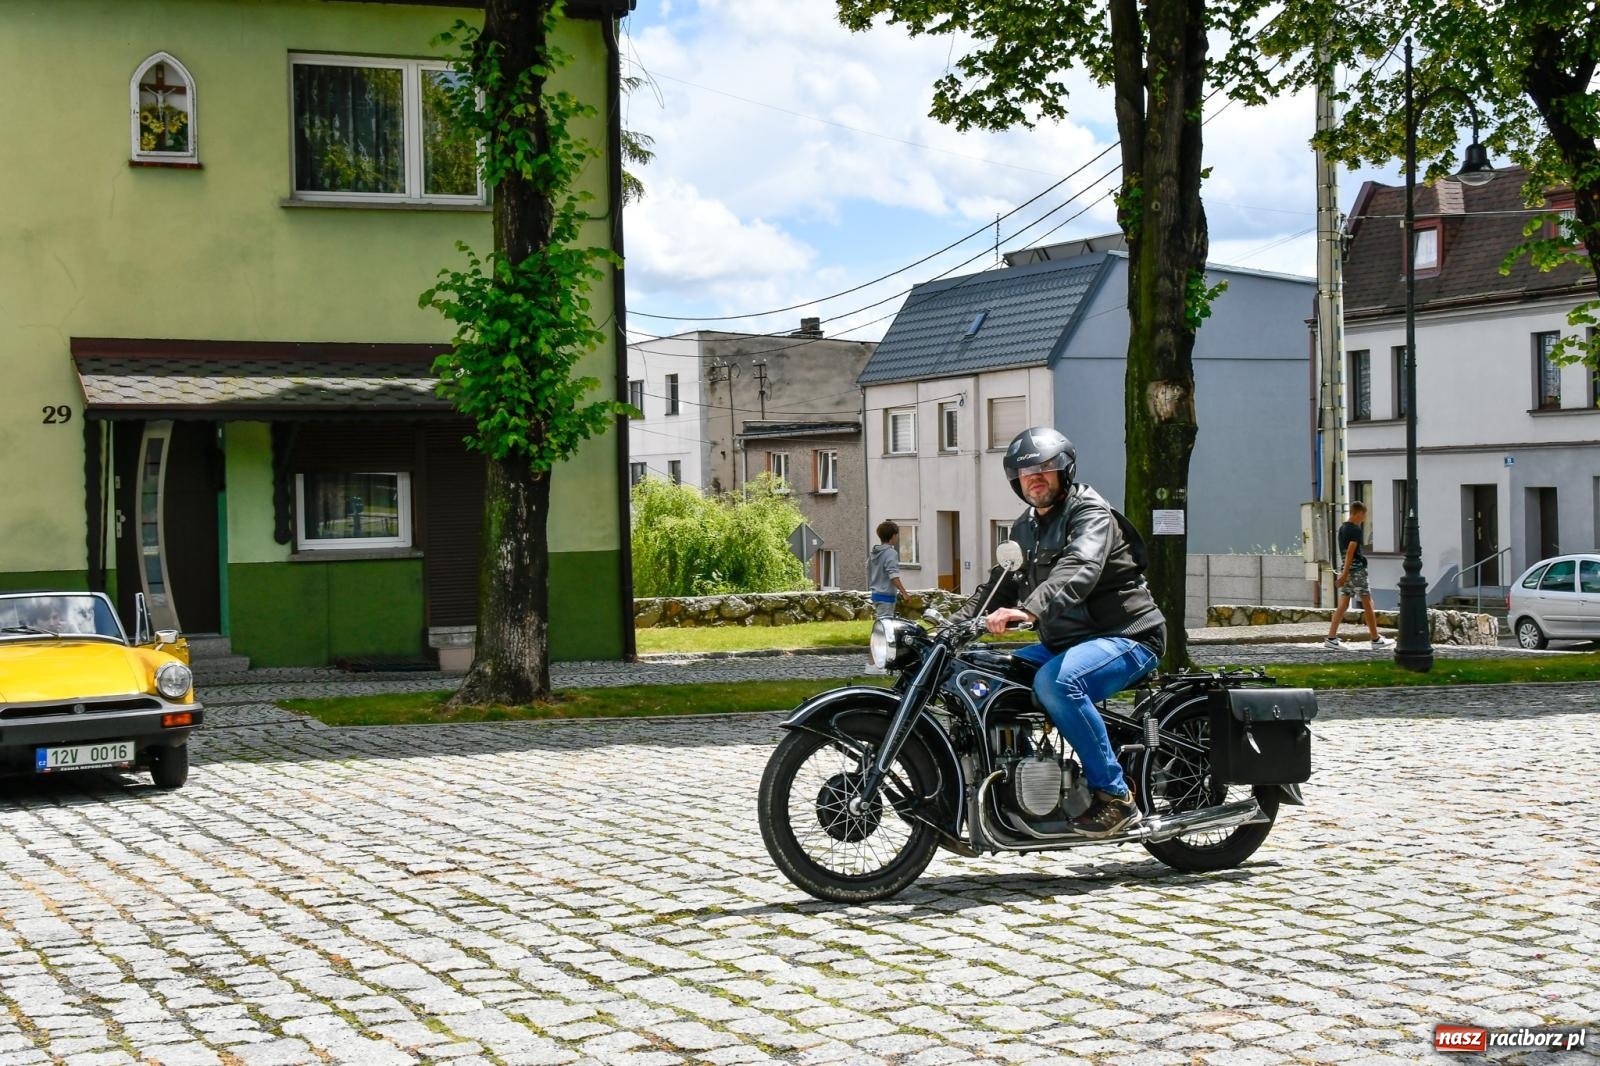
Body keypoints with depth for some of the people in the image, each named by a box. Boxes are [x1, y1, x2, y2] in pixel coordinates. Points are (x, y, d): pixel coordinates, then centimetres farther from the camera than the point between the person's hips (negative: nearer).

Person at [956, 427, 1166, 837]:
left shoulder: (1091, 513, -13)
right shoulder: (1024, 528, 16)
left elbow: (1078, 571, -33)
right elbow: (1004, 581, 18)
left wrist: (1028, 610, -49)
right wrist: (957, 622, 0)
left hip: (1127, 637, -9)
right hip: (1063, 642, 9)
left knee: (1055, 682, -35)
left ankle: (1115, 796, -29)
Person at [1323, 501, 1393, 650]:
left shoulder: (1342, 528, 13)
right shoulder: (1356, 530, -14)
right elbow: (1350, 552, -20)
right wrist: (1345, 574, -23)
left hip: (1346, 570, 8)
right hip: (1356, 570, -8)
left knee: (1343, 605, 6)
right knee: (1368, 605, 2)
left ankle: (1331, 638, -2)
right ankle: (1376, 640, 8)